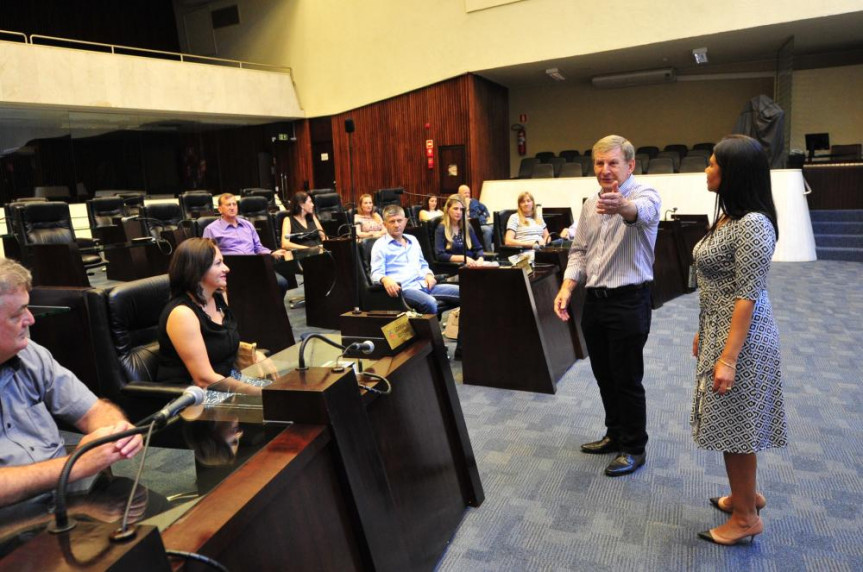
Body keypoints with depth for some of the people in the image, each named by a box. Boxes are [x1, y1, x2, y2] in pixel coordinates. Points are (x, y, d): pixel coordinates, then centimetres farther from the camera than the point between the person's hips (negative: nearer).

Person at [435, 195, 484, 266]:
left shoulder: (467, 227, 15)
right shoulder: (441, 229, 1)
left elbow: (478, 248, 14)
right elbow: (440, 254, -8)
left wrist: (480, 259, -9)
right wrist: (463, 258, -16)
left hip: (470, 265, 5)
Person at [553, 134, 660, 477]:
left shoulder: (644, 194, -11)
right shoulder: (590, 204, 10)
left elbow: (643, 212, -37)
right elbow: (579, 251, 11)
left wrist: (622, 207, -61)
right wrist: (566, 288, -5)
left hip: (629, 302, -7)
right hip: (595, 301, 7)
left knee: (627, 379, 3)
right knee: (604, 376, 17)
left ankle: (634, 449, 22)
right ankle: (615, 435, 36)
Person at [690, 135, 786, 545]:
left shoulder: (752, 224, -21)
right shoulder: (726, 217, 8)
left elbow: (747, 296, -22)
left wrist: (728, 358, -22)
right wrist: (704, 333, 18)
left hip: (741, 338, -9)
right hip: (718, 331, 9)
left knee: (736, 426, 4)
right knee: (729, 422, 19)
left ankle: (746, 518, 21)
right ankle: (746, 494, 38)